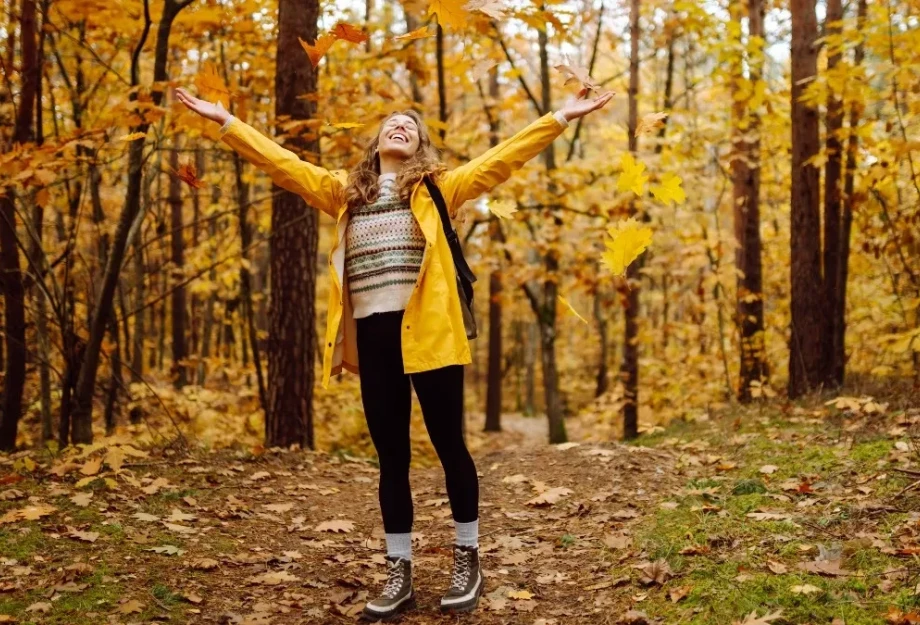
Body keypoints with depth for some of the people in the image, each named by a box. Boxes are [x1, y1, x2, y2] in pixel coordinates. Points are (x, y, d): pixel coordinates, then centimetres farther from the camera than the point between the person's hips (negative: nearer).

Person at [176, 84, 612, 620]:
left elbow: (503, 157, 4)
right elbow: (281, 161, 18)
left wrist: (560, 118, -2)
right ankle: (400, 575, 17)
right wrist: (225, 120, 16)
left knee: (450, 446, 5)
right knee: (392, 457, 8)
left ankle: (469, 561, 20)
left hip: (427, 331, -3)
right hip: (372, 337, 3)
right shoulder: (344, 191, 18)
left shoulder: (438, 188, 10)